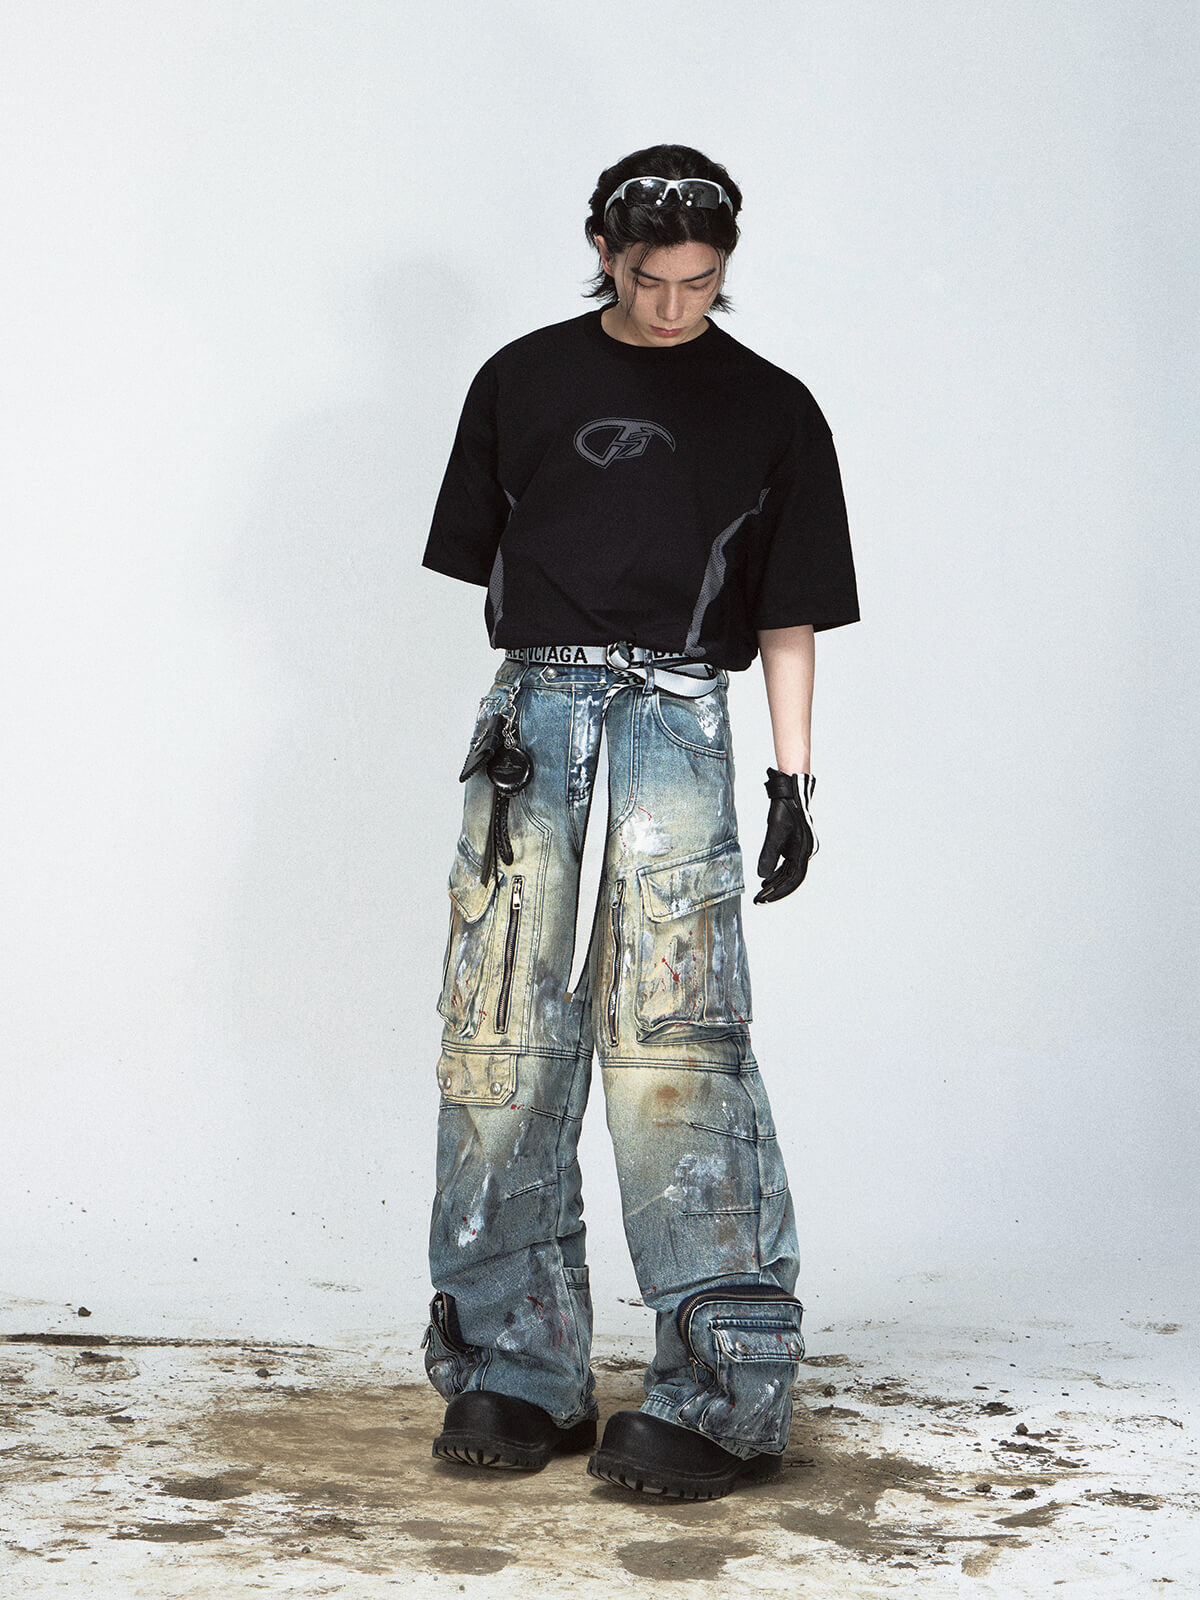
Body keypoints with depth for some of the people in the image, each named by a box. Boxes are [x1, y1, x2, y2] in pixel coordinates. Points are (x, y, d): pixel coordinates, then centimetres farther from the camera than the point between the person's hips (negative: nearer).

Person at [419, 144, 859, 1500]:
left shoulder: (770, 410, 11)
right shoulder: (524, 381, 15)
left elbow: (789, 615, 11)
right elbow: (487, 561, 16)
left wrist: (793, 774, 3)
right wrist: (516, 704, 2)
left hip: (678, 714, -2)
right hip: (534, 707, 2)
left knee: (671, 1035, -11)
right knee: (501, 1028, -3)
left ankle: (722, 1394, -8)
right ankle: (517, 1373, 6)